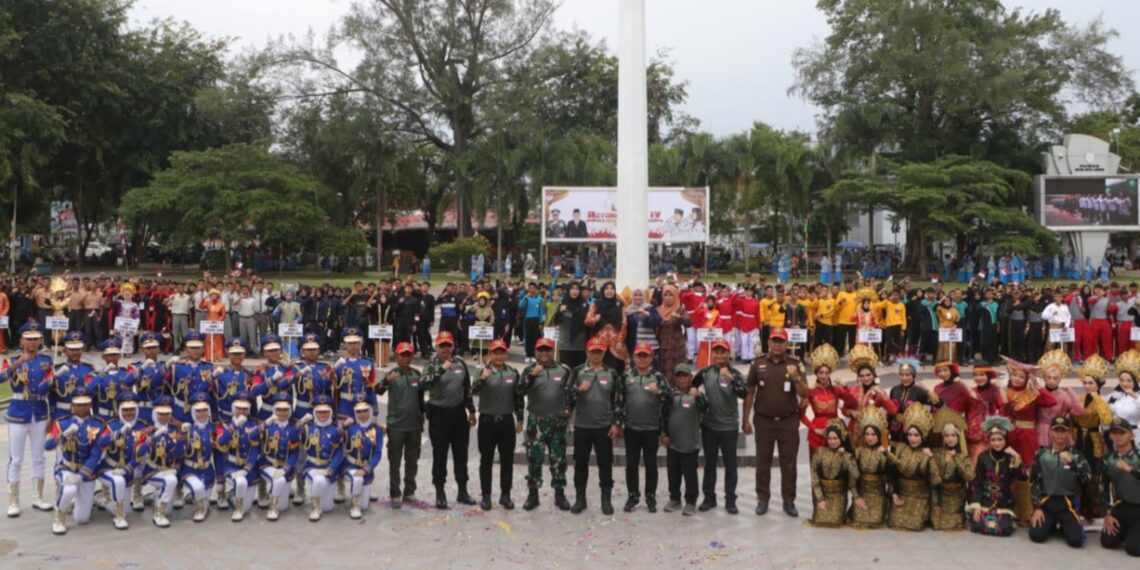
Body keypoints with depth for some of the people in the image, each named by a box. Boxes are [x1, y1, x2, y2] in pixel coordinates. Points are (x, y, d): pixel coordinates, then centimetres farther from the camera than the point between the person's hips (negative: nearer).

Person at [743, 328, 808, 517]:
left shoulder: (795, 364, 0)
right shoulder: (758, 364, 0)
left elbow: (804, 394, -3)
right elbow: (749, 393, 4)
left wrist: (796, 378, -22)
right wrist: (746, 420, 1)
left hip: (788, 421, 0)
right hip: (764, 421, 0)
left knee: (788, 463, 6)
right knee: (763, 462, 8)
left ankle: (789, 501, 16)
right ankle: (762, 499, 18)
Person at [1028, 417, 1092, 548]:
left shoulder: (1076, 455, 4)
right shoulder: (1041, 454, 4)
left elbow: (1087, 478, -12)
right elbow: (1034, 483, 3)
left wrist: (1072, 462, -26)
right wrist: (1037, 508, -5)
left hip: (1067, 503, 0)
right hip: (1046, 502, 0)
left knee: (1076, 540, -20)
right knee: (1036, 535, -19)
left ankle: (1065, 527, 17)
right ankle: (1051, 525, 16)